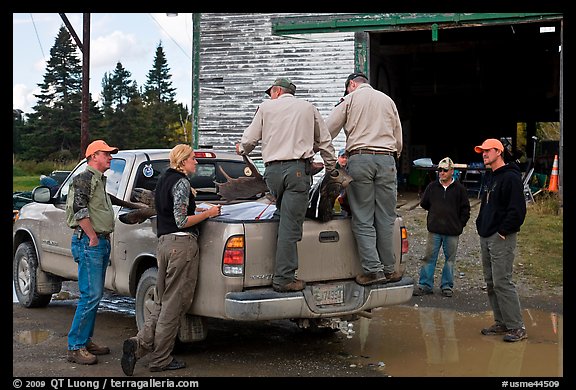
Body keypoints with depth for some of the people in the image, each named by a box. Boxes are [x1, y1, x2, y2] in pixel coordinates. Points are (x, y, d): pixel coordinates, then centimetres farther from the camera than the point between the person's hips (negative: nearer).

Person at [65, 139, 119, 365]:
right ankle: (75, 348, -7)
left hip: (101, 242, 10)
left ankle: (85, 341, 21)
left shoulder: (99, 180, 21)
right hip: (89, 243, -10)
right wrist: (93, 238, -18)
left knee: (95, 295, 13)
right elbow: (79, 209, -20)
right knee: (91, 296, -12)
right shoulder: (84, 178, -9)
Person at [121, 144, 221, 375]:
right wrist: (208, 213, -5)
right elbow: (181, 221, -14)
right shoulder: (181, 182, -10)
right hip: (182, 243, -9)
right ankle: (160, 360, 4)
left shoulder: (164, 179, 18)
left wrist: (195, 209, 21)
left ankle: (138, 344, -3)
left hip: (164, 243, 9)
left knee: (162, 302, 13)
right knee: (174, 304, -2)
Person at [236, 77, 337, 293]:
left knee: (284, 214, 19)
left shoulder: (266, 107, 14)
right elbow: (324, 141, 18)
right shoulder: (308, 107, 16)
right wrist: (331, 168, 30)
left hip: (272, 170, 2)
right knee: (290, 225, -6)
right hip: (298, 169, -2)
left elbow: (249, 139, 13)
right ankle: (284, 278, -7)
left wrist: (242, 149, 36)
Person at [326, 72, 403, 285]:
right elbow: (399, 140, 20)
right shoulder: (388, 100, 20)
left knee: (363, 220, -1)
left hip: (360, 158, -3)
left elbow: (328, 130, 3)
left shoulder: (350, 99, 9)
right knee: (386, 218, 5)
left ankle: (372, 269, -6)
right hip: (386, 159, 3)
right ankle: (389, 269, 7)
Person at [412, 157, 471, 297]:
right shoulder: (432, 187, 4)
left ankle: (447, 286, 18)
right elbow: (424, 204, 17)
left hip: (452, 233, -1)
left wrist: (459, 225, 0)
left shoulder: (459, 188, -1)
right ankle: (425, 285, 9)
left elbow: (465, 210, 4)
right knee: (429, 258, 3)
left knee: (450, 259, 7)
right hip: (434, 231, 1)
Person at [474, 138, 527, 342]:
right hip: (486, 237, 10)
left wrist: (503, 231, -17)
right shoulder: (490, 178, 19)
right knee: (491, 283, 10)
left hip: (501, 239, -10)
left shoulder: (510, 178, -11)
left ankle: (517, 327, -8)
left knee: (502, 282, -13)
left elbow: (517, 210, -17)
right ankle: (501, 323, 18)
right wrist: (481, 225, 14)